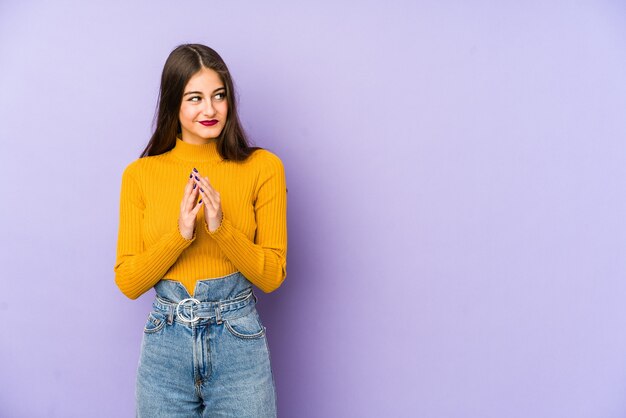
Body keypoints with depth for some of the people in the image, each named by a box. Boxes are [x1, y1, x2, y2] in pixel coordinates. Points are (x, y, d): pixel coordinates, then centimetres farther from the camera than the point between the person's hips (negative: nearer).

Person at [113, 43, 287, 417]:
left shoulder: (263, 167, -5)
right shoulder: (140, 174, -1)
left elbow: (272, 276, -5)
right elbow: (128, 282, -2)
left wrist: (221, 228, -20)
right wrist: (180, 234, -18)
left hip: (238, 343, -1)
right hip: (165, 342, 2)